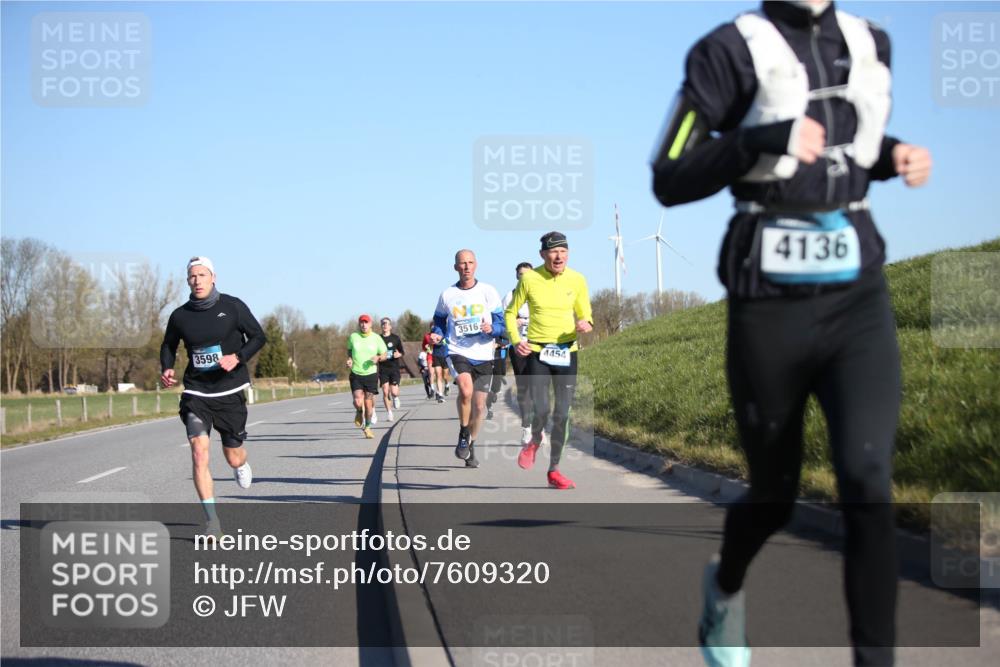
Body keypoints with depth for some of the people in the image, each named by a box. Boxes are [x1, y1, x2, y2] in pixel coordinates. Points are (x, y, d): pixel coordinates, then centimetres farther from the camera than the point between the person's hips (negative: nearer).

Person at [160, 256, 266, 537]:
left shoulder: (232, 307, -5)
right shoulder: (180, 316, 0)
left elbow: (259, 336, 0)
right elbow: (168, 345, 16)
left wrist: (238, 357, -17)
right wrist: (166, 369, -4)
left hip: (230, 391, 0)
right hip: (196, 393, 0)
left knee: (233, 458, 11)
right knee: (199, 452, -18)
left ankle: (241, 465, 52)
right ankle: (212, 521, -15)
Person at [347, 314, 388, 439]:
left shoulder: (377, 338, -1)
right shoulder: (353, 337, 1)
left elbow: (384, 354, 8)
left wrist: (378, 358, -14)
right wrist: (349, 359, 0)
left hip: (371, 374, 0)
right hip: (356, 375, 0)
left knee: (368, 403, 1)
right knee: (358, 402, -15)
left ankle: (367, 427, 23)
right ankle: (359, 413, 22)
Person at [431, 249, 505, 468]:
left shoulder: (488, 292, 1)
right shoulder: (447, 295, 3)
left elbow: (501, 323, 4)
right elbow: (439, 322, 17)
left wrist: (492, 328, -18)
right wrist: (438, 335, -4)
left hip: (483, 355, 2)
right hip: (458, 352, -1)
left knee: (479, 405, 5)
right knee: (466, 389, -28)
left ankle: (471, 445, 27)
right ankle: (463, 434, -7)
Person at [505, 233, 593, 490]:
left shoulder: (577, 280, 1)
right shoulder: (529, 278, -5)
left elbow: (585, 314, 11)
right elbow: (511, 312, 6)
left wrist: (586, 324, -13)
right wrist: (515, 339, -9)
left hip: (567, 353, 2)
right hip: (536, 352, -2)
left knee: (562, 415, 3)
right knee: (541, 410, -14)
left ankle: (554, 471, 17)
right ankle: (534, 442, 21)